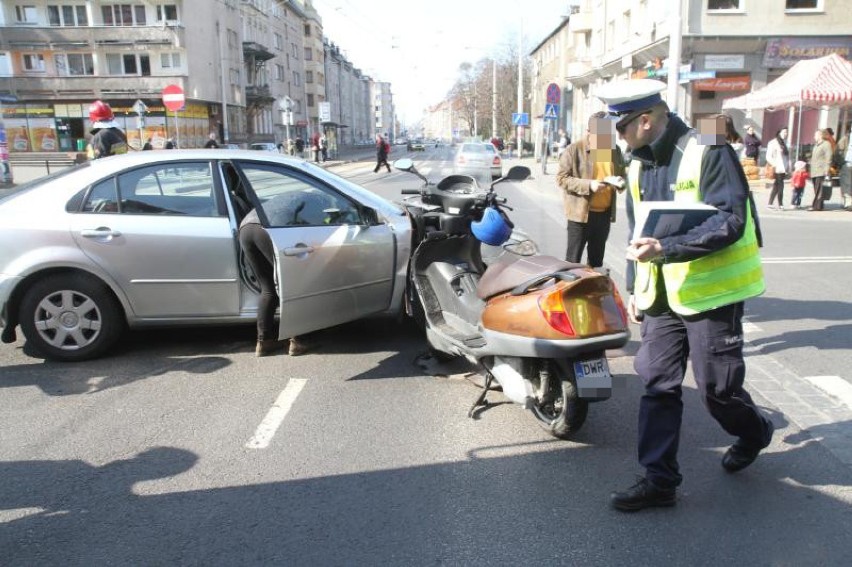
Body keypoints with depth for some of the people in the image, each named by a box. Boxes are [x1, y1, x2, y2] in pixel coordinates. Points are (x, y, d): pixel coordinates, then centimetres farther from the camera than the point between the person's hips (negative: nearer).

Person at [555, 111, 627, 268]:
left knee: (597, 258, 16)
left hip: (604, 213, 5)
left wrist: (621, 182, -6)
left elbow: (623, 174, 18)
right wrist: (588, 185, -22)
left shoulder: (614, 150, 7)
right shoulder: (574, 150, -9)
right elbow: (561, 178, -12)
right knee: (573, 259, 1)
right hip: (580, 213, -5)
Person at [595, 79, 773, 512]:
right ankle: (659, 480, 14)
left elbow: (730, 222, -22)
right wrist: (635, 287, 15)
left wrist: (667, 249, -32)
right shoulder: (639, 165, 10)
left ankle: (754, 432, 39)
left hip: (710, 292, -6)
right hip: (662, 296, 7)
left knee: (716, 387, 5)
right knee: (657, 384, 4)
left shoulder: (708, 153, -15)